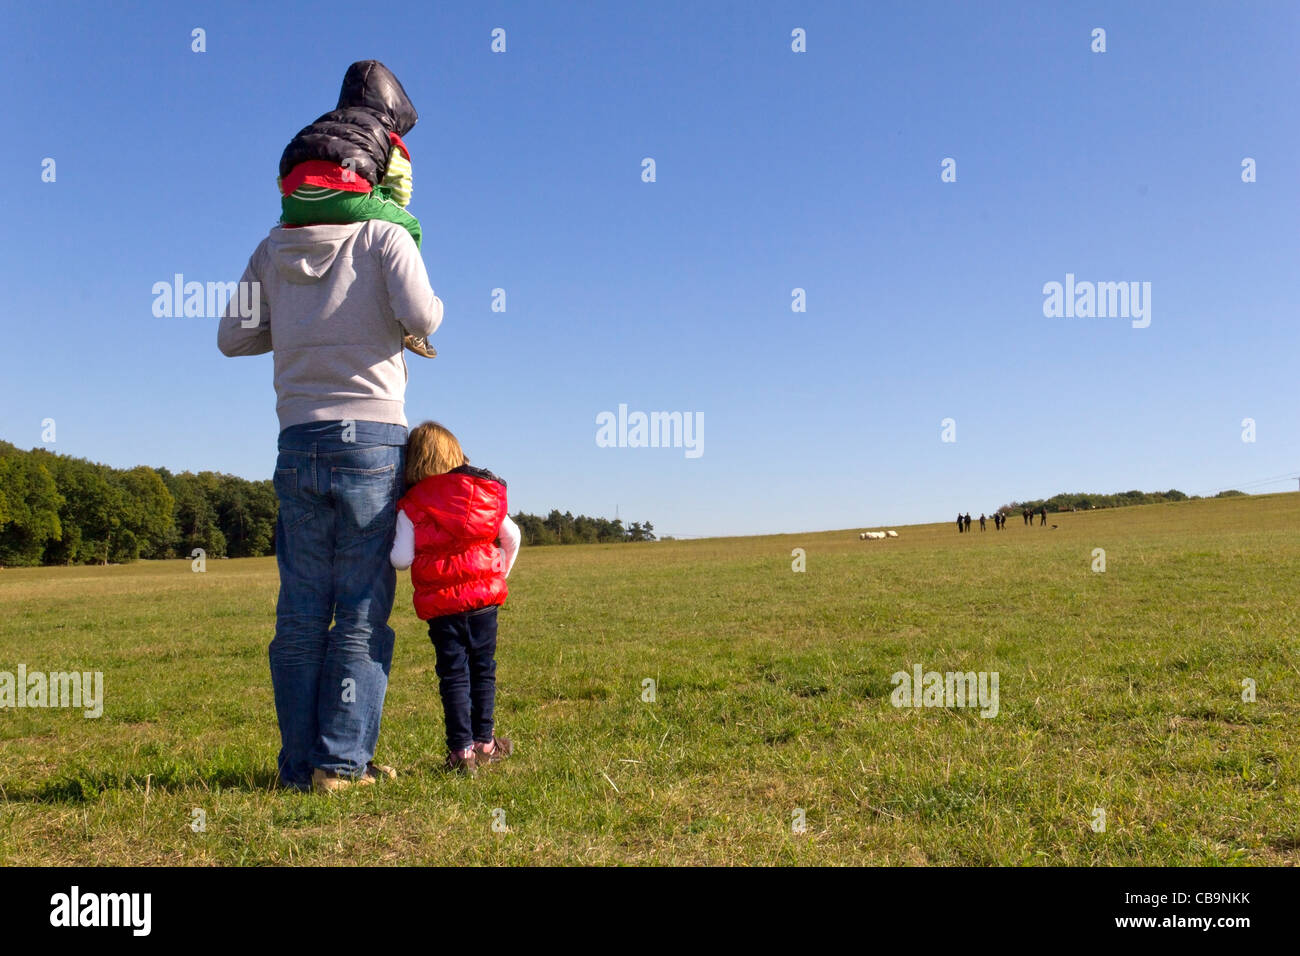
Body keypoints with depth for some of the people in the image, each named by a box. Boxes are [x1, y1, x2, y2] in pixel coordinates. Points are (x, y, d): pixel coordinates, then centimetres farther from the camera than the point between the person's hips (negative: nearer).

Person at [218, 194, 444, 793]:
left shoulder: (272, 250, 13)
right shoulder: (384, 237, 1)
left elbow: (233, 336, 12)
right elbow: (421, 319, -12)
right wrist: (431, 306, 9)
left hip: (299, 443, 4)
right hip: (372, 436, -4)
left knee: (300, 615, 8)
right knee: (362, 613, 2)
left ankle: (299, 765, 11)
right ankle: (343, 760, 2)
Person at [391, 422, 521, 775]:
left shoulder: (411, 506, -3)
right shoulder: (484, 492, 5)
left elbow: (401, 559, -10)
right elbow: (511, 536, 7)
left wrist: (394, 545, 13)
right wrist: (501, 571, 21)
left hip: (440, 603, -2)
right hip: (483, 597, 2)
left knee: (453, 673, 5)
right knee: (483, 668, 14)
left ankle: (461, 748, 4)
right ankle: (484, 742, 21)